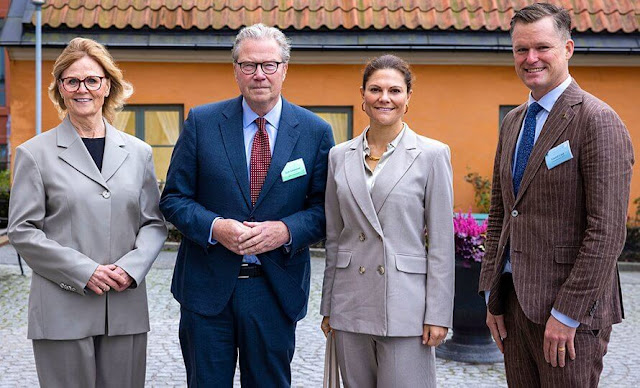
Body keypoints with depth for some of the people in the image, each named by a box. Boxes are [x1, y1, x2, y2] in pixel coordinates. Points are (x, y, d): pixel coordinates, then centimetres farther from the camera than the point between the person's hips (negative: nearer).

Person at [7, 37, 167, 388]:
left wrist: (132, 266, -8)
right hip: (63, 310, -2)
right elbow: (22, 231, -3)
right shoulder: (35, 153, 1)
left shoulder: (138, 152, 10)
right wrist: (83, 271, -12)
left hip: (126, 306, 3)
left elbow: (155, 223, 11)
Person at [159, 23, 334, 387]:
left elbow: (324, 207, 2)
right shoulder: (202, 122, -1)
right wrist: (215, 227, -17)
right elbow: (174, 199, 1)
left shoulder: (316, 132, 0)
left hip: (276, 289, 1)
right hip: (207, 287, 0)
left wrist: (286, 230, -17)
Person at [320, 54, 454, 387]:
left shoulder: (432, 154, -2)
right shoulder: (340, 156, 8)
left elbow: (441, 241, -4)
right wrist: (328, 306, 12)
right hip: (351, 306, 4)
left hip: (405, 304, -3)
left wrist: (438, 313, -7)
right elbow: (334, 237, 12)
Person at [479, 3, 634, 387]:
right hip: (514, 299, 7)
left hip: (569, 311, -7)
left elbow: (607, 231, -17)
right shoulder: (512, 123, 12)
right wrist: (492, 295, 12)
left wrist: (567, 313, -18)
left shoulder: (598, 120, -12)